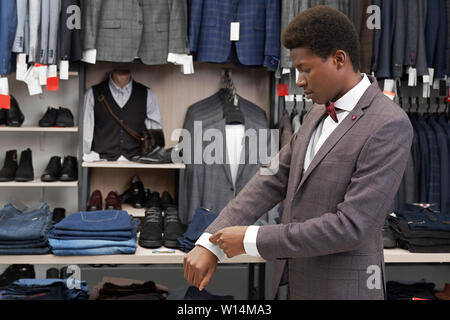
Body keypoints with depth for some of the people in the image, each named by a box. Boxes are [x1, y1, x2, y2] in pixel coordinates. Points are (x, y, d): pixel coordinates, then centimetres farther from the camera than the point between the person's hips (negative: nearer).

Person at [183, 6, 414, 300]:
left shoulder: (389, 126, -18)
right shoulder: (319, 113, 8)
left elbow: (351, 226, -23)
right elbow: (273, 181, 6)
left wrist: (251, 239, -18)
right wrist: (210, 244, -5)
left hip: (343, 287, -7)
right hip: (294, 281, 7)